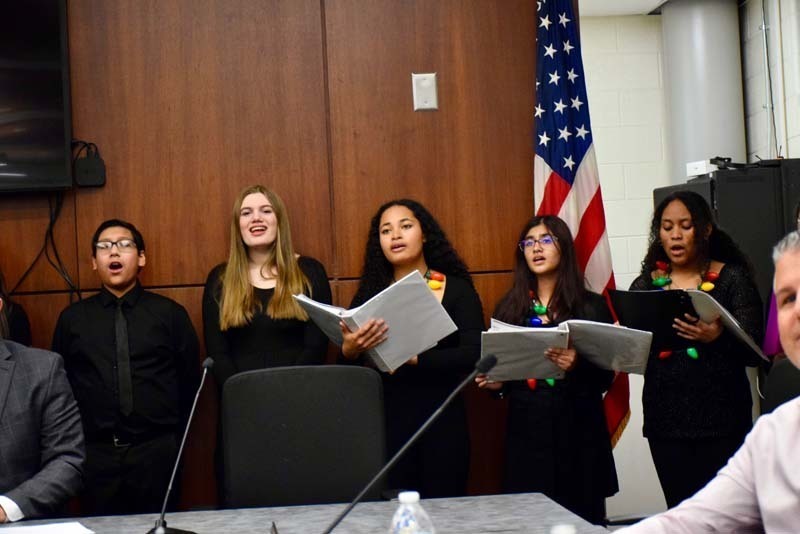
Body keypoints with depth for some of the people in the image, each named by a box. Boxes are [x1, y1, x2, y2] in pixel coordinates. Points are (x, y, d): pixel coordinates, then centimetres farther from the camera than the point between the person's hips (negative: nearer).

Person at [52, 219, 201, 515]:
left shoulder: (170, 313, 6)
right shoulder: (72, 318, 9)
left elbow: (190, 379, 7)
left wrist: (175, 439, 4)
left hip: (157, 451, -1)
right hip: (95, 454, 1)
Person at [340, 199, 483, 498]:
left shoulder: (457, 289, 0)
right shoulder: (371, 292, 5)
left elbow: (473, 355, -11)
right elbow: (347, 367, 3)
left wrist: (413, 358, -23)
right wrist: (350, 350, -20)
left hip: (442, 420, -1)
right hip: (386, 419, 1)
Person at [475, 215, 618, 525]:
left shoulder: (591, 306, 1)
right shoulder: (509, 307, 8)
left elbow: (605, 377, -3)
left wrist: (577, 365, -22)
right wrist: (495, 382, -7)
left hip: (578, 430, -2)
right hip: (525, 431, 2)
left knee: (581, 519, 0)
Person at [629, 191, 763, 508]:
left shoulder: (732, 279, 1)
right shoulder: (647, 284, 9)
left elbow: (754, 351, -6)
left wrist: (718, 337, -26)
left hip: (721, 422, -2)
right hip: (665, 422, 2)